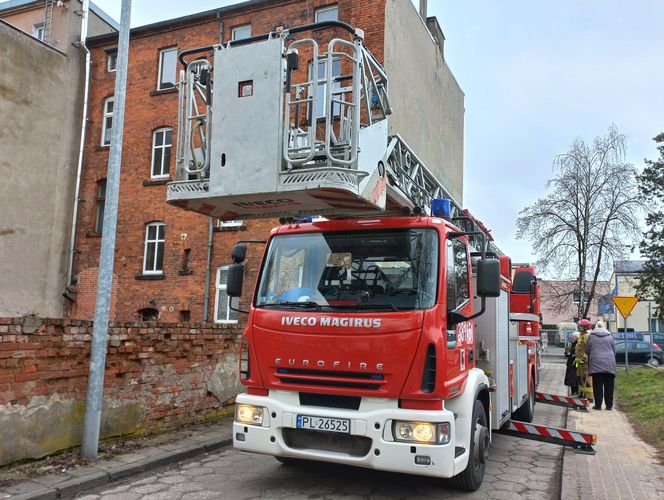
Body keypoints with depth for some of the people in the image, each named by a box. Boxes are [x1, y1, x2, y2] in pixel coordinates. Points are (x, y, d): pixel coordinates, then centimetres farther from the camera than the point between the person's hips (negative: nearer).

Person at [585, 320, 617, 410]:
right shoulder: (610, 336, 8)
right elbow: (614, 351, 11)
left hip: (596, 363, -1)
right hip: (609, 364, 1)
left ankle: (598, 405, 0)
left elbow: (587, 350, 5)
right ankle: (609, 405, 8)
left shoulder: (591, 336, 3)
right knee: (609, 386, 6)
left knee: (598, 385, 1)